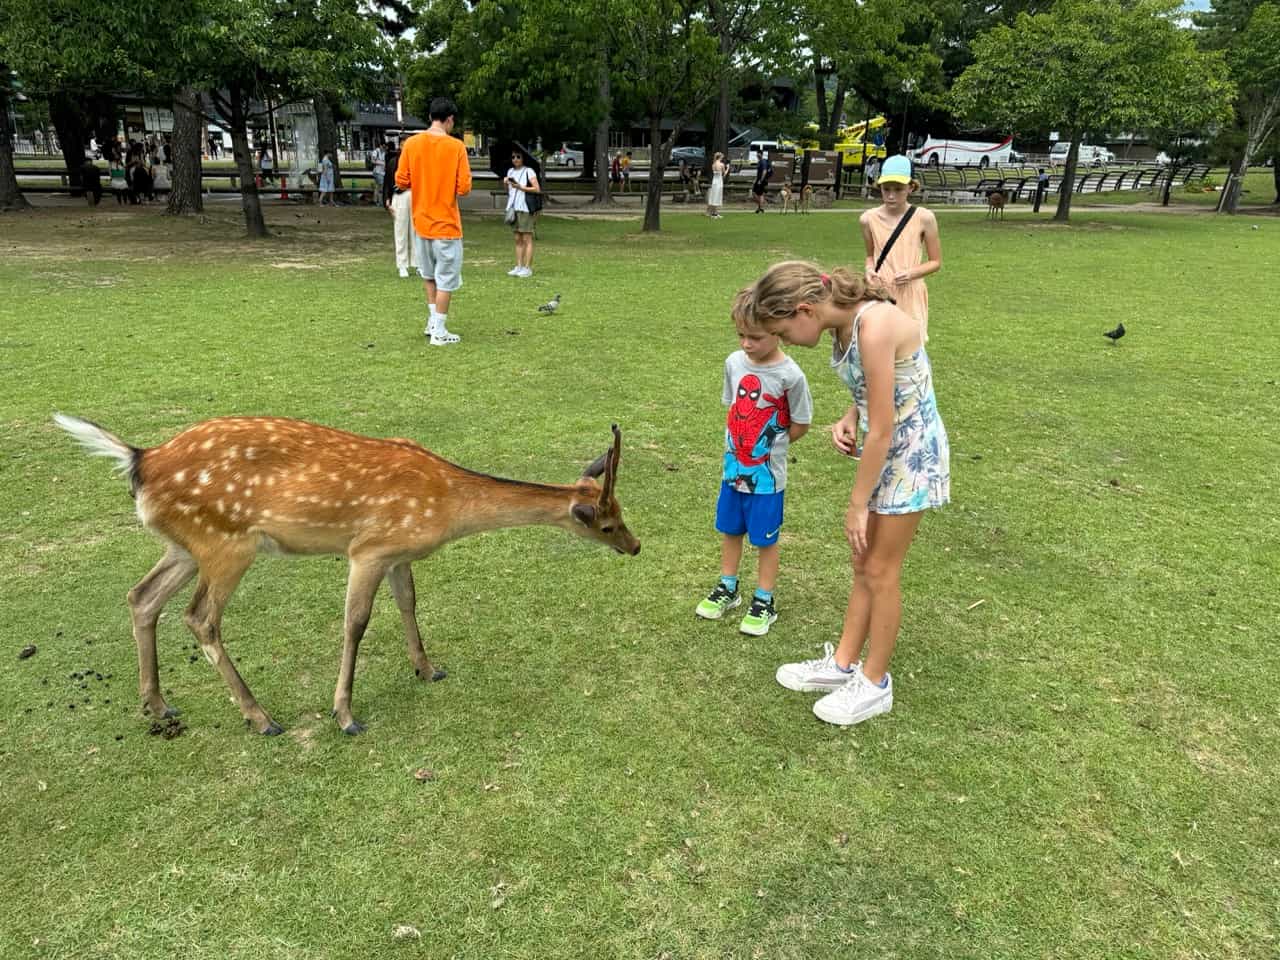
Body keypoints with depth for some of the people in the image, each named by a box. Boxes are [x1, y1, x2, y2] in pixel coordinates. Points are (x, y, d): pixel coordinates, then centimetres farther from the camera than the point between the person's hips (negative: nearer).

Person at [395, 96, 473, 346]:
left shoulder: (412, 143, -2)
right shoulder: (455, 146, -12)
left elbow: (401, 181, 0)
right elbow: (464, 188, -13)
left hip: (420, 222, 4)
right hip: (446, 223, -4)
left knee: (428, 274, 23)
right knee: (446, 279, 4)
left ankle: (433, 320, 25)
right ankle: (439, 332, 6)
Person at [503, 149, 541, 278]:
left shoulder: (528, 171, -4)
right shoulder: (510, 171, 15)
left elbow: (537, 189, -12)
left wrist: (520, 187, -17)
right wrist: (505, 184, -1)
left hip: (525, 209, -7)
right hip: (513, 208, 7)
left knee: (527, 239, -4)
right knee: (518, 239, 9)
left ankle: (527, 268, -2)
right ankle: (518, 266, 12)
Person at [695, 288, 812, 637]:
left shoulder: (790, 376, -20)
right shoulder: (734, 363, -4)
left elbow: (800, 425, -9)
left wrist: (768, 447, -3)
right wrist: (737, 444, 3)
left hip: (766, 474, -5)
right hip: (733, 467, 5)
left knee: (765, 539, 9)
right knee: (729, 530, 19)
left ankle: (764, 602, 25)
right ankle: (727, 588, 38)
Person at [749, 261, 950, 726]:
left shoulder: (875, 326, -29)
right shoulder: (843, 323, -3)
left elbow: (882, 430, -25)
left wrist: (857, 505, -18)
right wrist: (847, 420, -9)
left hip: (911, 452, -8)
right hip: (885, 448, 9)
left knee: (881, 572, 3)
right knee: (863, 566, 16)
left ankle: (874, 684, 20)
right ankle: (842, 665, 30)